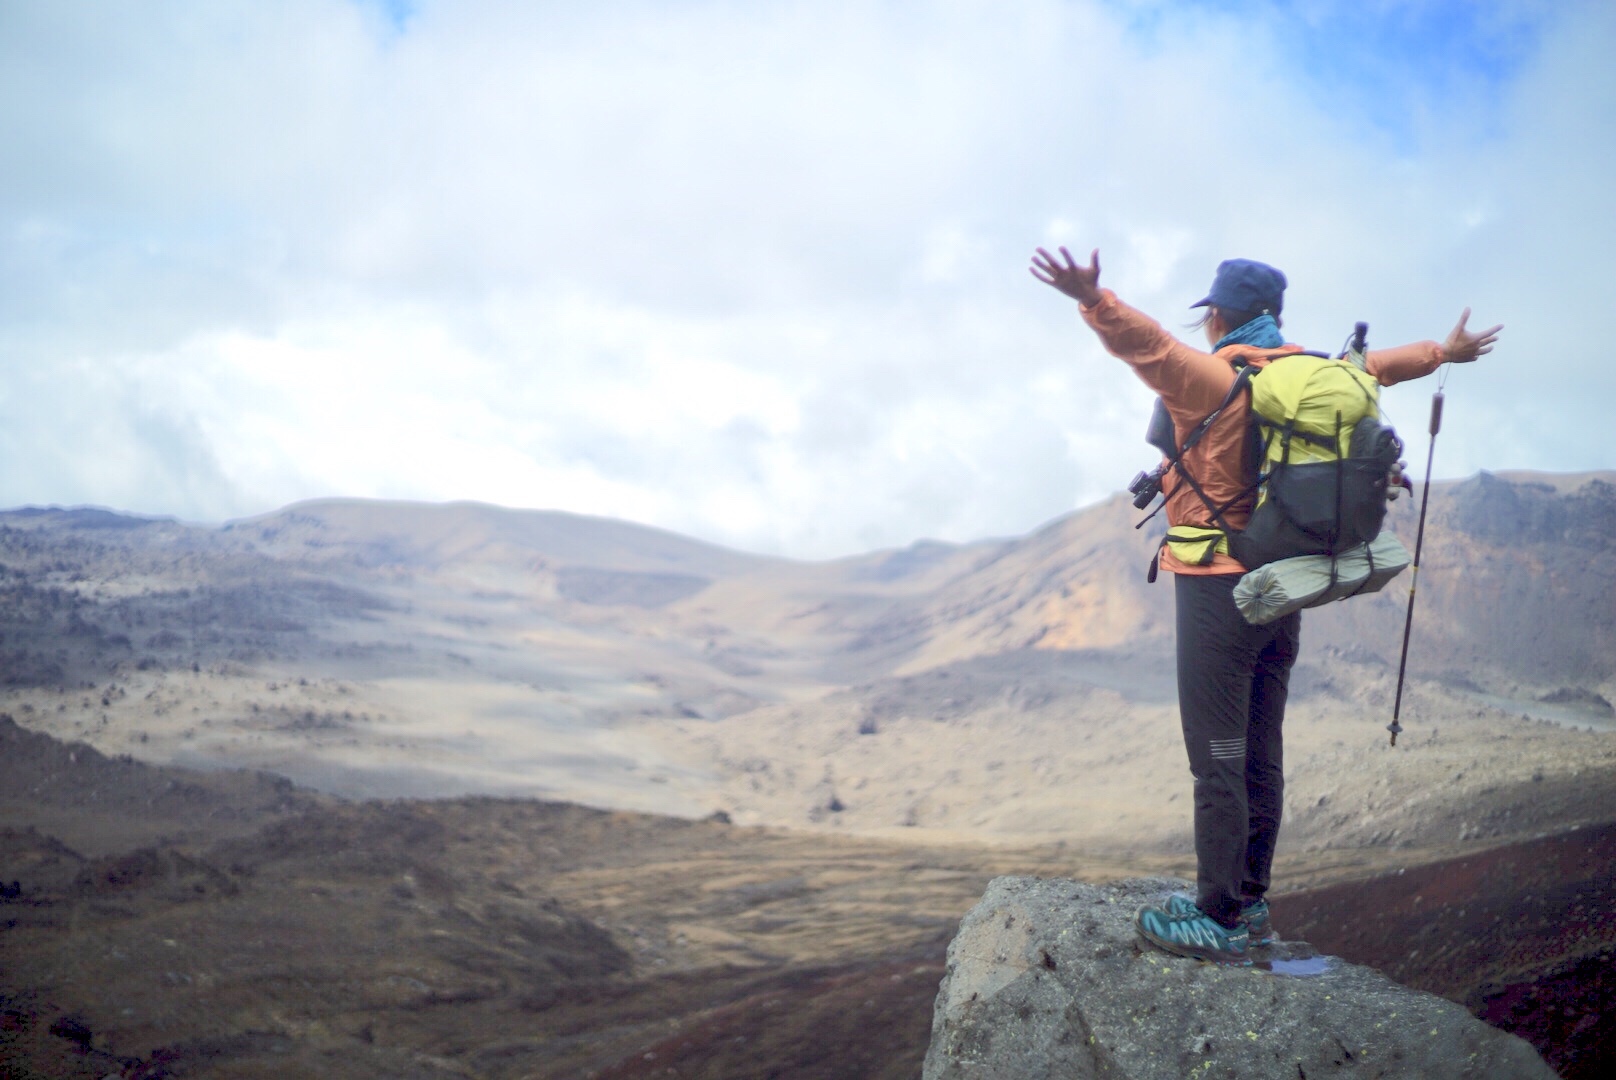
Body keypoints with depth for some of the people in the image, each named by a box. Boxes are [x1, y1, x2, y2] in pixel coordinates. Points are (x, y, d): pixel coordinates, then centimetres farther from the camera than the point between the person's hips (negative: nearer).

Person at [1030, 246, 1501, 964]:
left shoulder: (1214, 379, -12)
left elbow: (1151, 346, -31)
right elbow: (1381, 366, 27)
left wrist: (1093, 299, -45)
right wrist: (1445, 351, 45)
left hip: (1218, 587, -8)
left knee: (1217, 762, -5)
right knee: (1261, 758, 14)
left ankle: (1219, 923, -2)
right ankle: (1249, 904, 22)